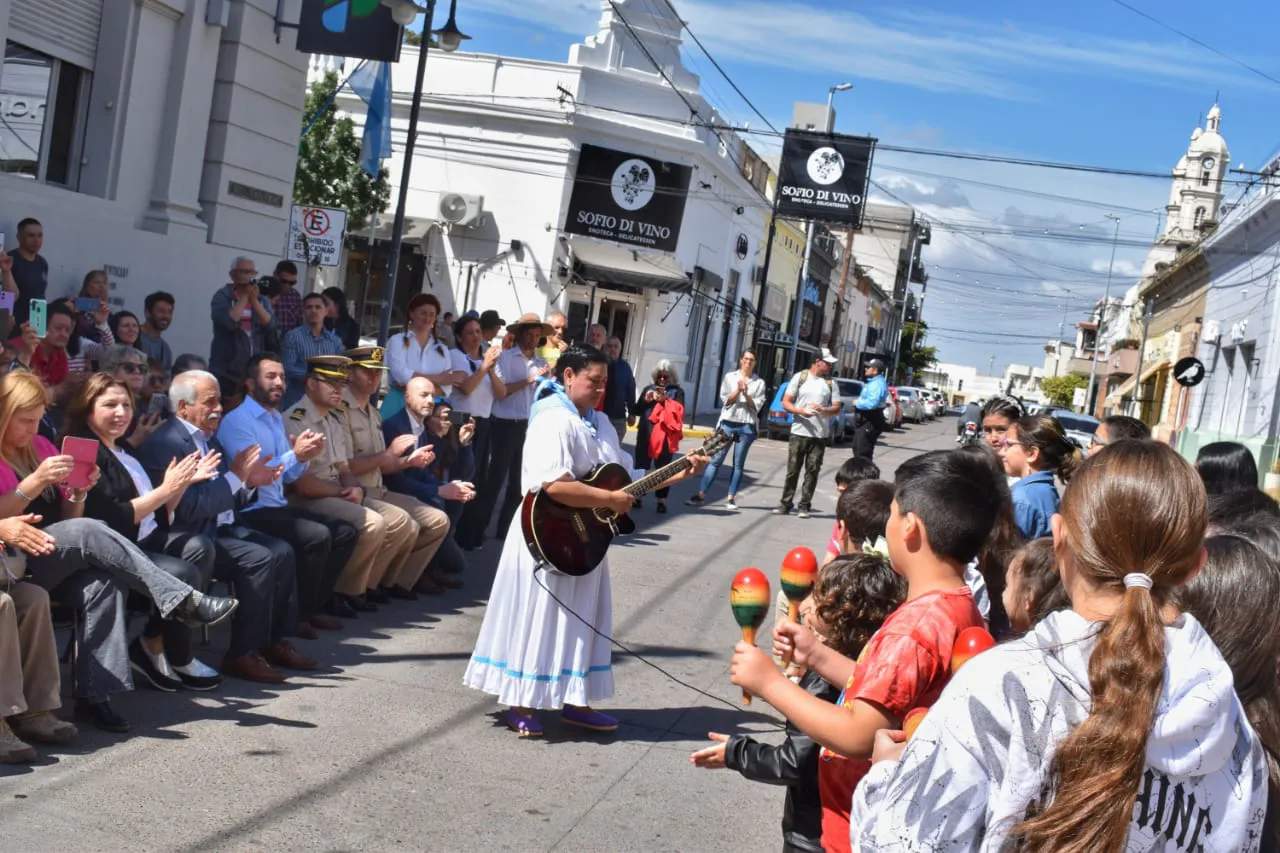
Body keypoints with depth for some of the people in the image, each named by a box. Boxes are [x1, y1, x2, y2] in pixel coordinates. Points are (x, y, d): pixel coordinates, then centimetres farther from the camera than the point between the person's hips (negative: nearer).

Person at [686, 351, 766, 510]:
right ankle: (701, 495, -6)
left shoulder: (759, 383, 7)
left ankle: (731, 498, 5)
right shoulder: (730, 377, 9)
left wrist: (746, 394, -14)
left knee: (738, 464, 2)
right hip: (728, 423, 0)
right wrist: (738, 390, -14)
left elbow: (756, 406, 0)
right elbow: (726, 400, 1)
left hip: (747, 426, 0)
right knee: (716, 459, -5)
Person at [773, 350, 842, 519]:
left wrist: (823, 409, -14)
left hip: (820, 436, 1)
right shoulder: (800, 377, 4)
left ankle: (805, 506, 6)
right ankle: (785, 504, 8)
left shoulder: (830, 383, 9)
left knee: (812, 471, 0)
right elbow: (786, 403, 3)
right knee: (792, 470, 1)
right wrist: (801, 411, -15)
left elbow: (837, 408, 7)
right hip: (799, 433, -1)